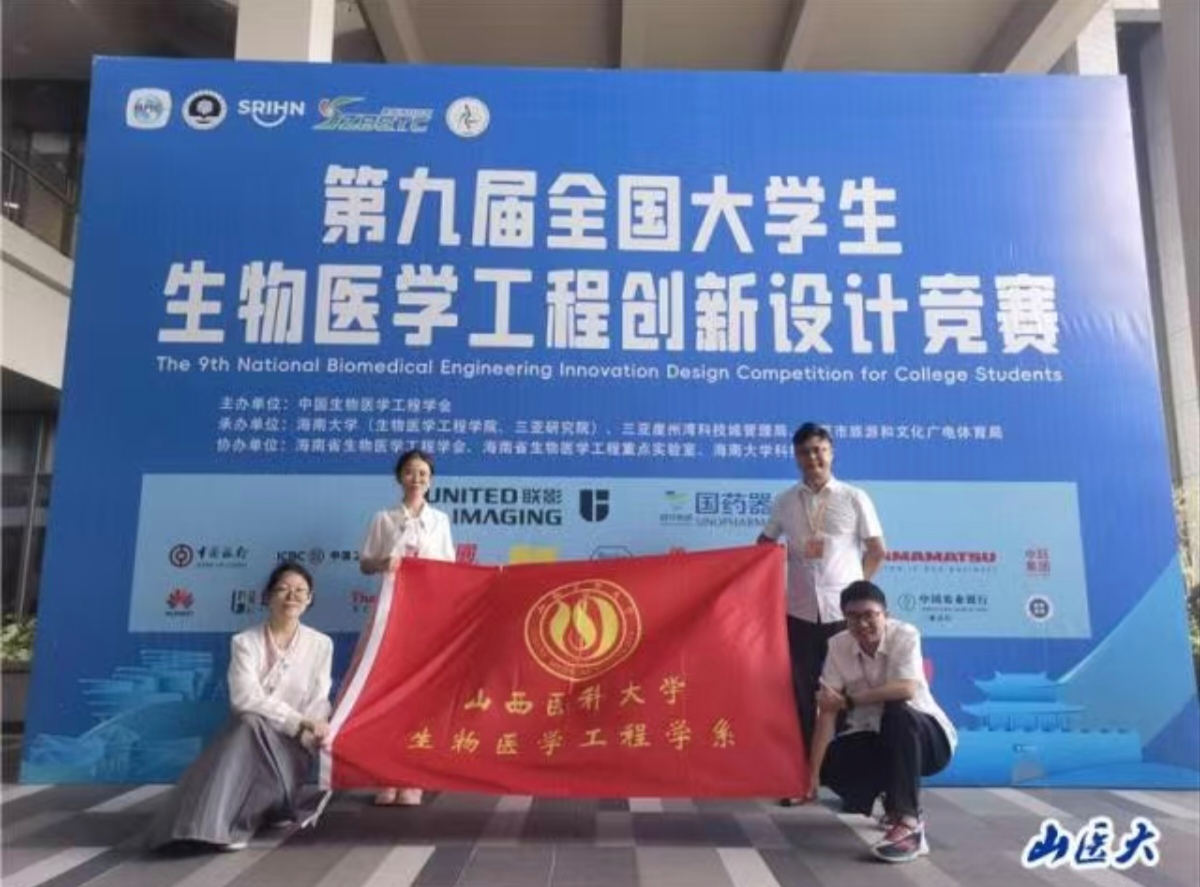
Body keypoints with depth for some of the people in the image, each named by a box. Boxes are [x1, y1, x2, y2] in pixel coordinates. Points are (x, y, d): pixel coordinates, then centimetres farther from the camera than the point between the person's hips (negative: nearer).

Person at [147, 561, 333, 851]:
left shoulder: (321, 645, 4)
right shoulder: (245, 642, -1)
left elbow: (318, 705, -1)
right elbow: (246, 698, -17)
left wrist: (308, 731, -24)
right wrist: (298, 722, -26)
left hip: (290, 749, 0)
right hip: (247, 741, 0)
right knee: (250, 722, -35)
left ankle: (237, 820, -23)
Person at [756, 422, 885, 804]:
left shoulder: (855, 498, 0)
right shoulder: (784, 501, 5)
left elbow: (877, 550, 7)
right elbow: (765, 544, 17)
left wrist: (855, 584, 6)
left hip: (844, 612, -2)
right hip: (800, 612, 2)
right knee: (802, 695, 7)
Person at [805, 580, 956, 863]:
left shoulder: (905, 636, -21)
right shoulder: (838, 646, -12)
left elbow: (906, 690, -37)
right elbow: (827, 711, -15)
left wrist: (848, 700, -29)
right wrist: (814, 774, -19)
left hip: (925, 735, -4)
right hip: (877, 739, 5)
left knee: (897, 712, -34)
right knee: (832, 762, -19)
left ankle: (909, 825, -31)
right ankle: (896, 799, 14)